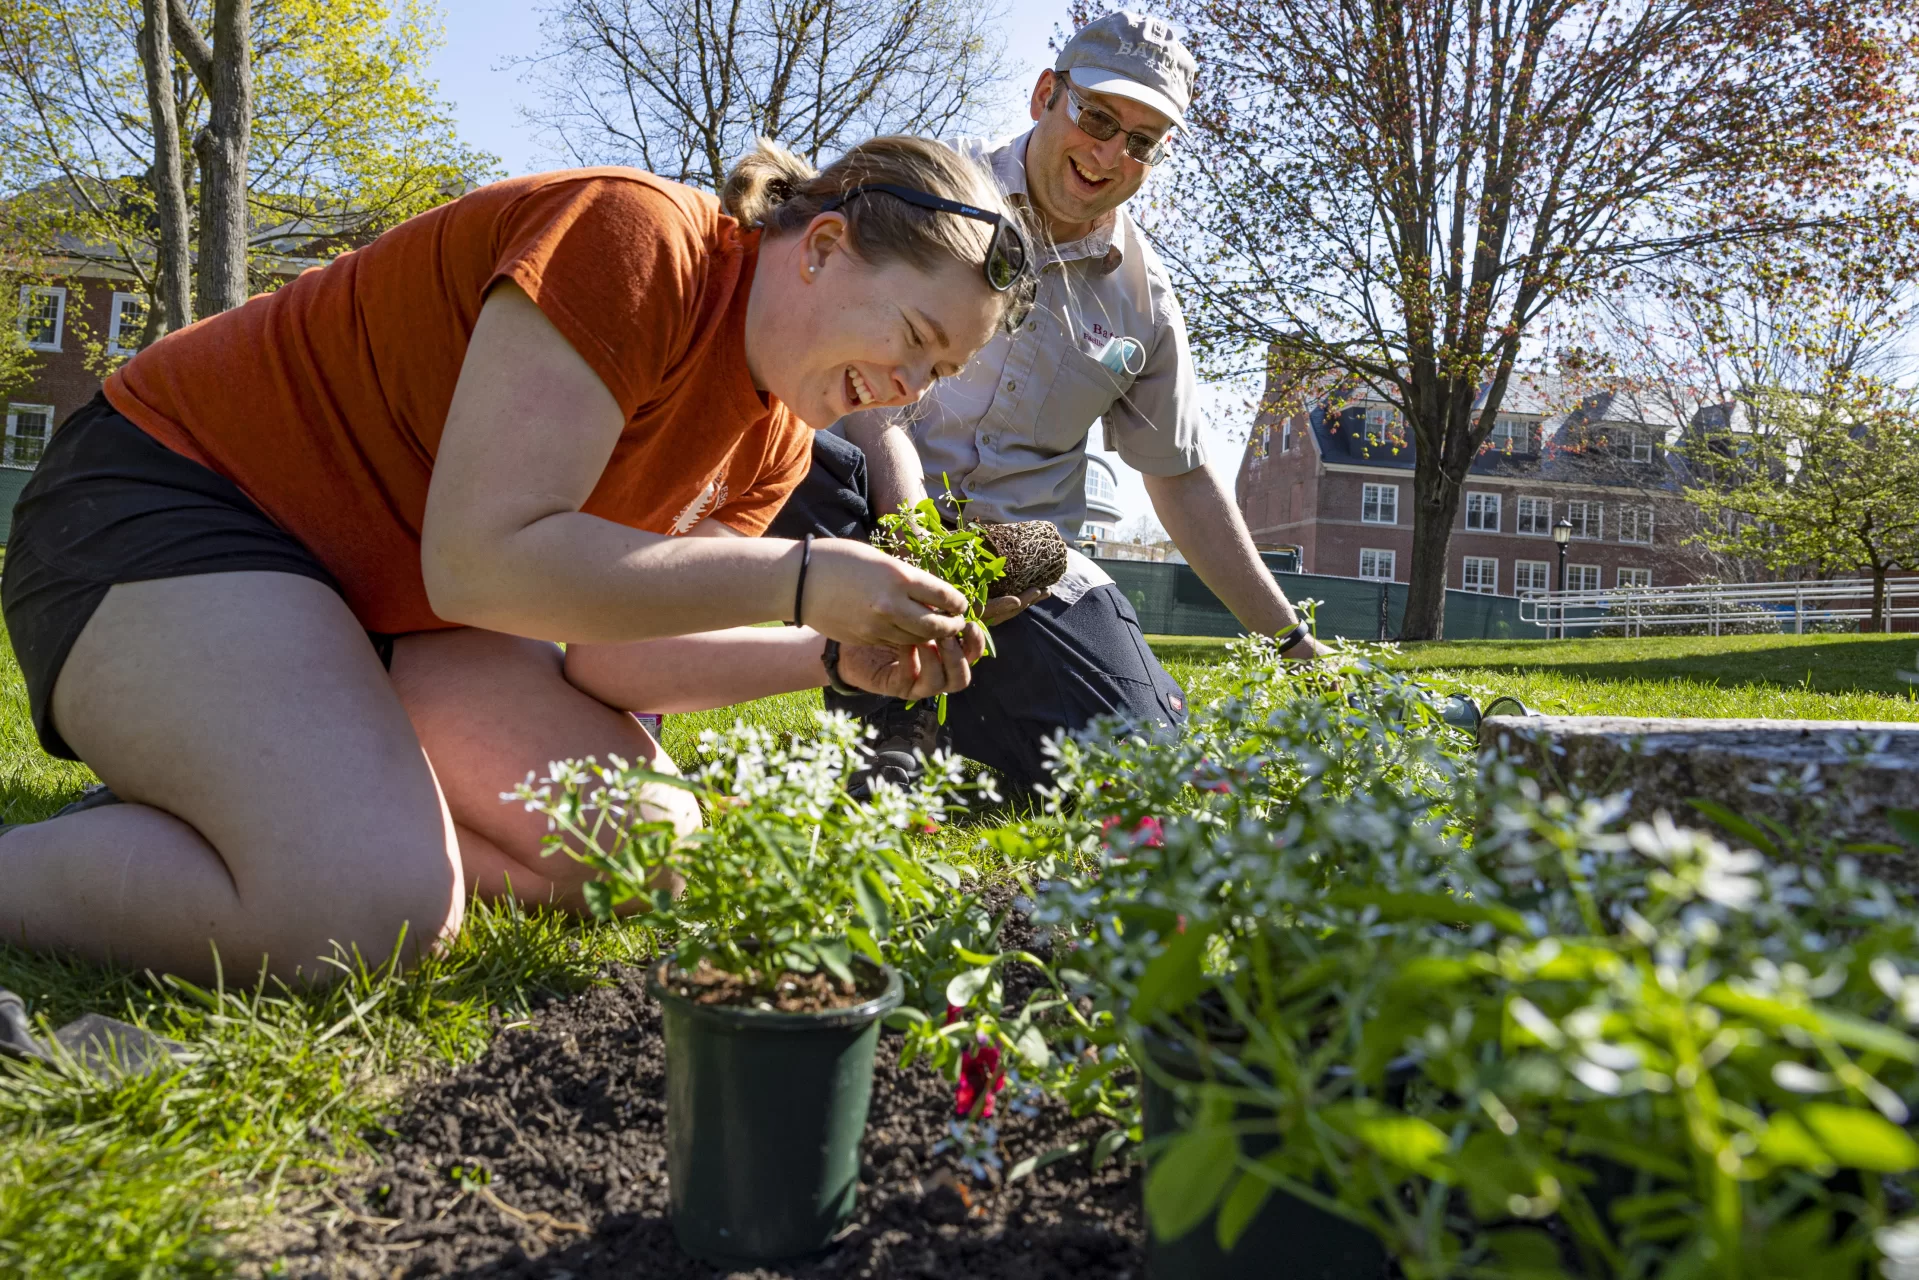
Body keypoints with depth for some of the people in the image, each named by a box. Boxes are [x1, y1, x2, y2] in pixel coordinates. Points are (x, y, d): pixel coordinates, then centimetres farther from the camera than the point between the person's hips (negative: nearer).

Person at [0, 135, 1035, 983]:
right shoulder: (631, 241, -24)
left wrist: (839, 657, -13)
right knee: (374, 913, -30)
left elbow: (607, 657, -1)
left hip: (396, 603, 9)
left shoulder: (769, 441, 2)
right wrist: (797, 580, -28)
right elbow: (485, 560, -29)